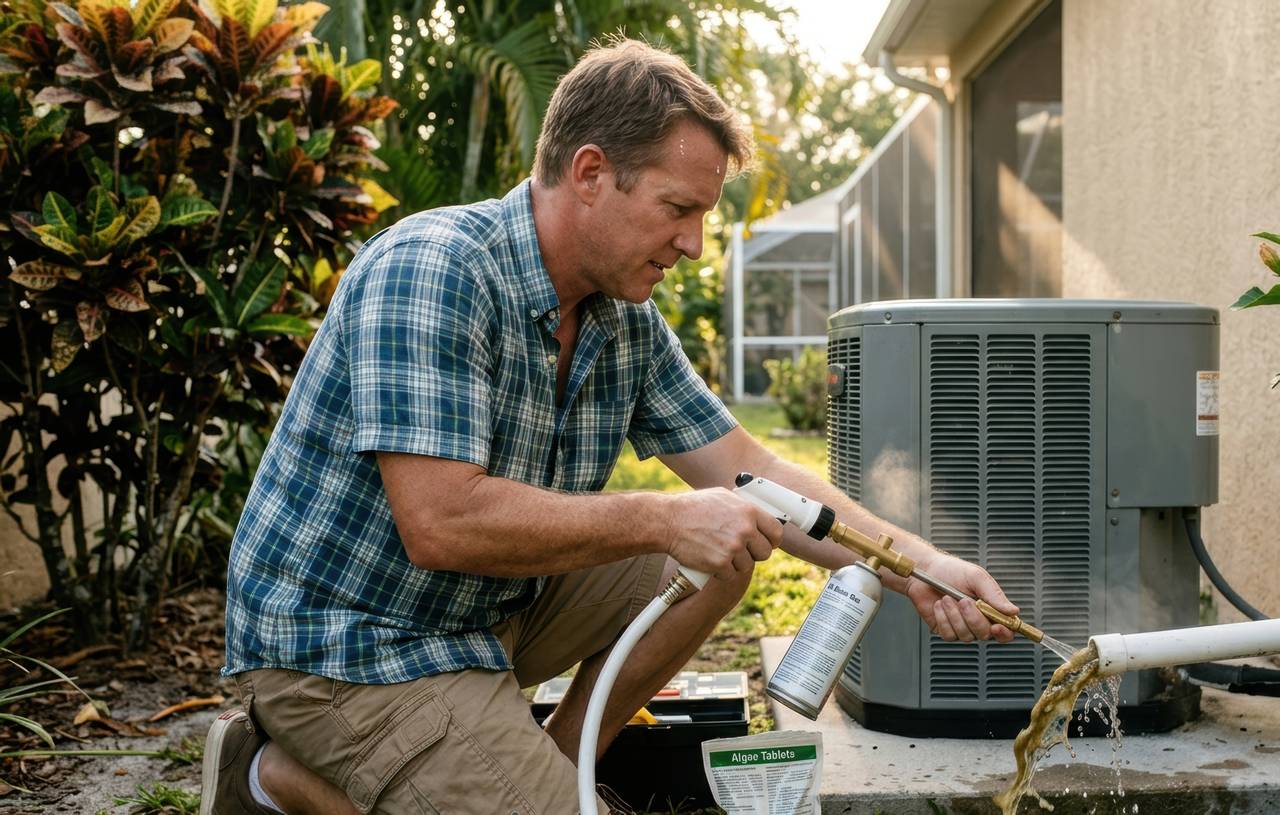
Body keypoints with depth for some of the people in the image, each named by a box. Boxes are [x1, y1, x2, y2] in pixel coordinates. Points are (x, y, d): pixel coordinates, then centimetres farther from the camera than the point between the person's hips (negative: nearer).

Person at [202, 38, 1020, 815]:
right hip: (347, 646, -8)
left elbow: (748, 473, 7)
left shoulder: (630, 322, 1)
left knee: (719, 558, 3)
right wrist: (666, 520, -25)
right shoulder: (431, 270, -25)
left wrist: (917, 566, -4)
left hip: (490, 608, 9)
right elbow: (440, 522, -32)